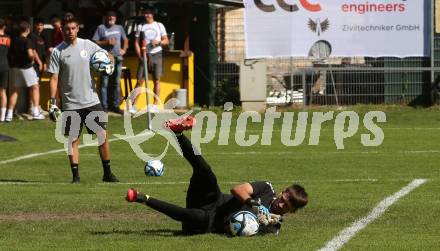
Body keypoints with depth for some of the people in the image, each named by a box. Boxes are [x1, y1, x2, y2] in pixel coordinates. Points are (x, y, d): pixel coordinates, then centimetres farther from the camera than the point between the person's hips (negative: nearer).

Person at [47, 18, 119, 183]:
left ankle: (107, 173, 9)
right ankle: (75, 176, 8)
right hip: (70, 104, -2)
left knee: (103, 136, -1)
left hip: (92, 101, 2)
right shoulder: (58, 52, -3)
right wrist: (52, 103, -8)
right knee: (73, 140, -1)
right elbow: (54, 78, -2)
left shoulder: (87, 45, 3)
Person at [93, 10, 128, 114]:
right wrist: (107, 42, -13)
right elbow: (95, 42, -2)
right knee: (104, 83, -5)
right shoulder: (101, 28, 2)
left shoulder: (119, 28, 15)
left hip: (117, 58, 4)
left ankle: (115, 105, 13)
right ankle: (104, 106, -3)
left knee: (117, 83, 7)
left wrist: (124, 49, 12)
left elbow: (125, 39, 26)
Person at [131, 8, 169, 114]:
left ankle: (155, 105, 4)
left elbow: (166, 41, 6)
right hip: (144, 55, 0)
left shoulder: (159, 25, 7)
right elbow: (136, 42, 7)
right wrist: (140, 55, -7)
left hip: (156, 54, 0)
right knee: (139, 81, -5)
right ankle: (133, 105, -4)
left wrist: (158, 42, -15)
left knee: (157, 80, -1)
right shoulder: (141, 27, 9)